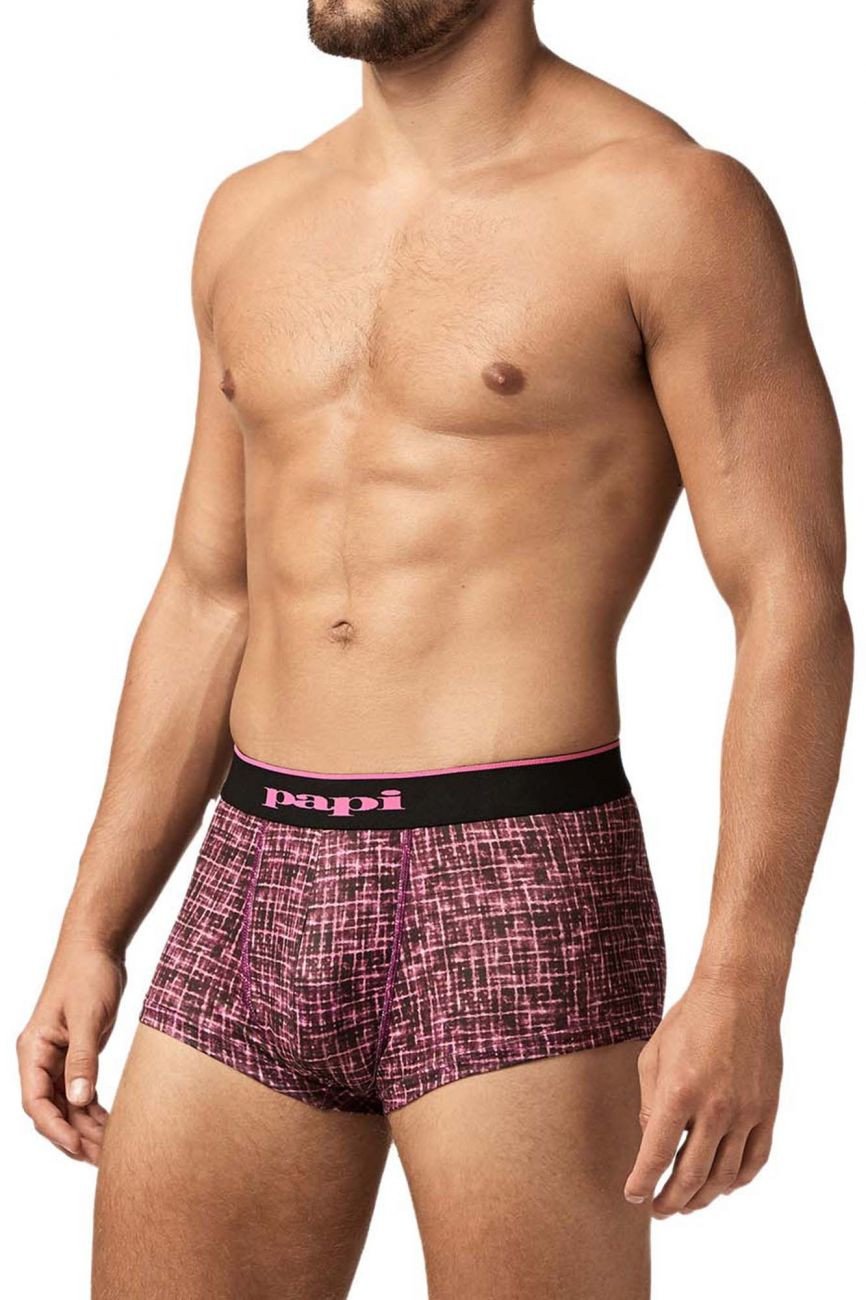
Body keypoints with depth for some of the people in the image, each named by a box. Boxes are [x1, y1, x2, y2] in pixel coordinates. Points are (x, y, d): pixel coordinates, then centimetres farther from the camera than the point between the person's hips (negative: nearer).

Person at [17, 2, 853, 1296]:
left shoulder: (670, 199, -6)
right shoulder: (256, 217, 14)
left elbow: (797, 610, -10)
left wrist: (744, 986, -18)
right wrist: (91, 936, 13)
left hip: (519, 905, -6)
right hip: (261, 899, 6)